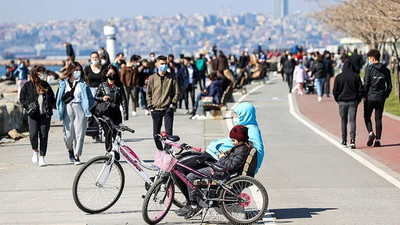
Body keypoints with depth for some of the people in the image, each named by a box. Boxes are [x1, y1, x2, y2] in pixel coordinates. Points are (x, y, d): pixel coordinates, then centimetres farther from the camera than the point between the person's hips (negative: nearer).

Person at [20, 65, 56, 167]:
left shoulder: (46, 85, 15)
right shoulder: (27, 86, 5)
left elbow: (52, 97, 20)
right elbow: (22, 99, 6)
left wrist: (55, 106, 2)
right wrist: (29, 106, -11)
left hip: (45, 114, 2)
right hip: (33, 114, -2)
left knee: (44, 135, -2)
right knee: (33, 134, -13)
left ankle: (42, 158, 3)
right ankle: (35, 150, 17)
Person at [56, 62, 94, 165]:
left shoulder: (82, 83, 5)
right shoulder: (63, 83, 7)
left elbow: (89, 97, 5)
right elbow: (59, 97, 12)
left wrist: (88, 109, -6)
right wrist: (60, 110, 0)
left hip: (80, 109, 0)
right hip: (67, 109, 0)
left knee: (79, 134, -4)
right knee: (68, 135, -4)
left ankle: (77, 156, 6)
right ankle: (70, 150, 27)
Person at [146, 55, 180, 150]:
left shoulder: (172, 77, 5)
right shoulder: (152, 78, 8)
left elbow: (176, 92, 8)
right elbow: (148, 93, 12)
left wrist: (173, 103, -5)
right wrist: (150, 106, 2)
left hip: (168, 109, -2)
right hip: (156, 109, 2)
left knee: (168, 132, -10)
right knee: (156, 134, 3)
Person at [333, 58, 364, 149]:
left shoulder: (338, 77, -3)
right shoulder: (356, 76, -2)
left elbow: (335, 91, -1)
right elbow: (360, 90, -1)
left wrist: (338, 100, 13)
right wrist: (358, 100, 11)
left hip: (342, 102, 0)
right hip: (353, 102, 0)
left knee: (343, 122, 11)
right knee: (352, 121, -3)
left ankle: (344, 142, 15)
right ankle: (352, 141, -18)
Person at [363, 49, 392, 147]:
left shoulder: (369, 69, -8)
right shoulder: (386, 70, 5)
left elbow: (366, 84, -11)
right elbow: (389, 86, 5)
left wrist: (364, 96, -1)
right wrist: (385, 96, 15)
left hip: (370, 98, -4)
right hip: (381, 98, 4)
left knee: (367, 117, 11)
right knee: (378, 119, 8)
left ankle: (371, 133, -11)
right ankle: (378, 139, 4)